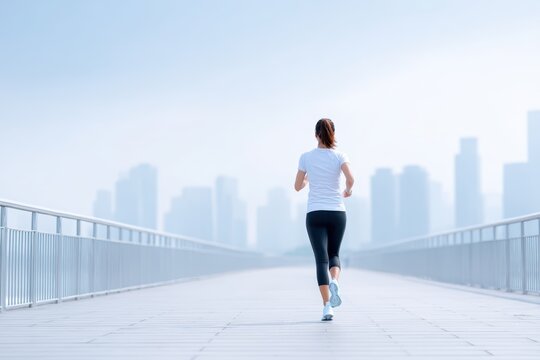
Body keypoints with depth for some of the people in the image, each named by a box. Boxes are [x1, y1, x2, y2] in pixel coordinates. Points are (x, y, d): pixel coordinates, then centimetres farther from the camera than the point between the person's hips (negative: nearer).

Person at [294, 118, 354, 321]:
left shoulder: (306, 157, 1)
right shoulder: (339, 156, 0)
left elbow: (298, 186, 8)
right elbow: (350, 178, -17)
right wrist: (348, 191, 5)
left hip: (315, 214, -1)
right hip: (337, 213, 1)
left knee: (321, 259, -2)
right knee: (334, 254, 19)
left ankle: (327, 306, -14)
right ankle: (334, 282, -13)